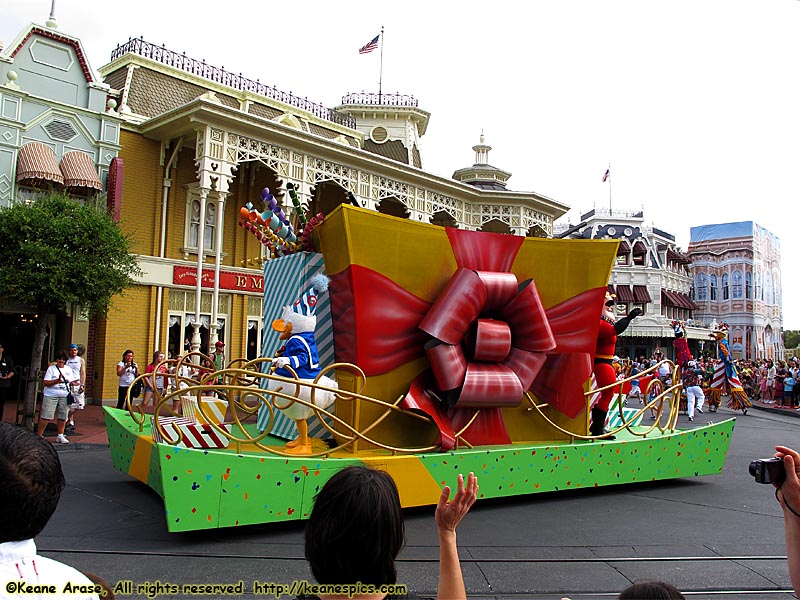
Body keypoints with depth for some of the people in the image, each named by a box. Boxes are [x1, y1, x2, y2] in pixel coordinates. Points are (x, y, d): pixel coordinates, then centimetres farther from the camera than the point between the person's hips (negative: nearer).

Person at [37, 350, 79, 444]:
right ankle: (39, 435, 2)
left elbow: (72, 381, 22)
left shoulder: (68, 369, 15)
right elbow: (45, 382, -7)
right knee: (46, 416, -7)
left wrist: (72, 383, -1)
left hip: (64, 396, 4)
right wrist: (57, 381, -19)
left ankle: (60, 435, 15)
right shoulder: (51, 368, 1)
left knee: (63, 416, 5)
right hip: (51, 395, -4)